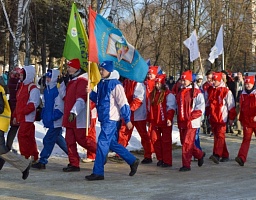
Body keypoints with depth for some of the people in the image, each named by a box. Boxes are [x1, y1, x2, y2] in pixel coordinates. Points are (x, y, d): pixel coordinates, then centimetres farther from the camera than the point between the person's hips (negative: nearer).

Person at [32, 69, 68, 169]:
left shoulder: (58, 90, -17)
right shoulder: (46, 90, 12)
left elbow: (59, 107, -20)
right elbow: (45, 104, 22)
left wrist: (52, 118, -19)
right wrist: (44, 117, 14)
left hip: (56, 122, -10)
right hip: (50, 120, 10)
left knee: (48, 140, -6)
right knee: (59, 139, 17)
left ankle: (42, 162, 0)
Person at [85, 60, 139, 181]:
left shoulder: (115, 85, -13)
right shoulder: (102, 83, 13)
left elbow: (123, 103, -14)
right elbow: (98, 99, 23)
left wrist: (127, 119, -15)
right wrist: (91, 93, 4)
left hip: (111, 119, -9)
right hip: (104, 118, 9)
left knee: (102, 144, -9)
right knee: (112, 144, 16)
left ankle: (98, 172, -4)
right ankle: (133, 161, 29)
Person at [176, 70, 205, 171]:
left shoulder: (196, 93, -8)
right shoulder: (180, 93, 15)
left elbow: (200, 108, -13)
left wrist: (191, 117, -19)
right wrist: (179, 118, 13)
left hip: (191, 123, -8)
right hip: (181, 122, 8)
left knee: (187, 143, -10)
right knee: (184, 143, 14)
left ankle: (186, 165, -4)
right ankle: (200, 154, 35)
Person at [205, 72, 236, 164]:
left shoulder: (226, 91, -6)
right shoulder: (209, 90, 11)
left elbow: (231, 105, -3)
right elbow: (207, 103, 22)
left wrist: (231, 118, -3)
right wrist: (207, 114, 21)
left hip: (222, 118, -6)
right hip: (212, 118, 6)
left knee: (220, 136, -14)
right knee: (216, 136, 10)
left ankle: (217, 155, -26)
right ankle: (225, 156, 19)